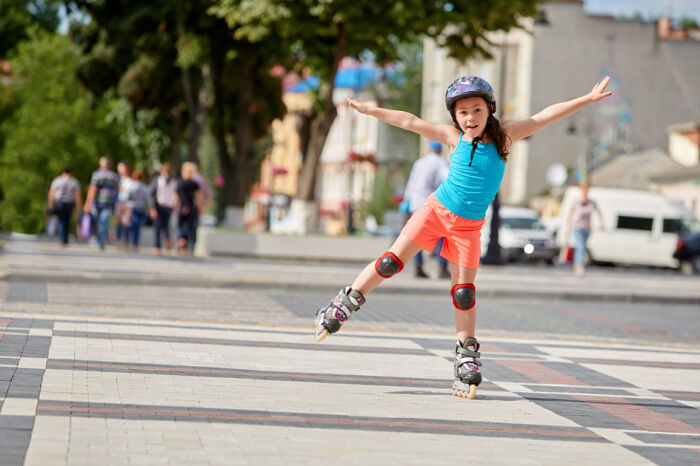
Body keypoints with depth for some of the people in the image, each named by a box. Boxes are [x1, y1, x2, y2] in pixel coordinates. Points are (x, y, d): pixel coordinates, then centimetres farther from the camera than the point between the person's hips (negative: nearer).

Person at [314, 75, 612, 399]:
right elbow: (411, 122, 1)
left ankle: (467, 355, 12)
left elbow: (545, 116, -10)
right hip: (436, 211, 0)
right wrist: (370, 110, 5)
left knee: (464, 292, 0)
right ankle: (343, 305, 13)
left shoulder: (502, 136, -6)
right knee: (390, 263, -3)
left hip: (468, 226, 0)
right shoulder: (454, 137, -4)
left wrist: (587, 99, -13)